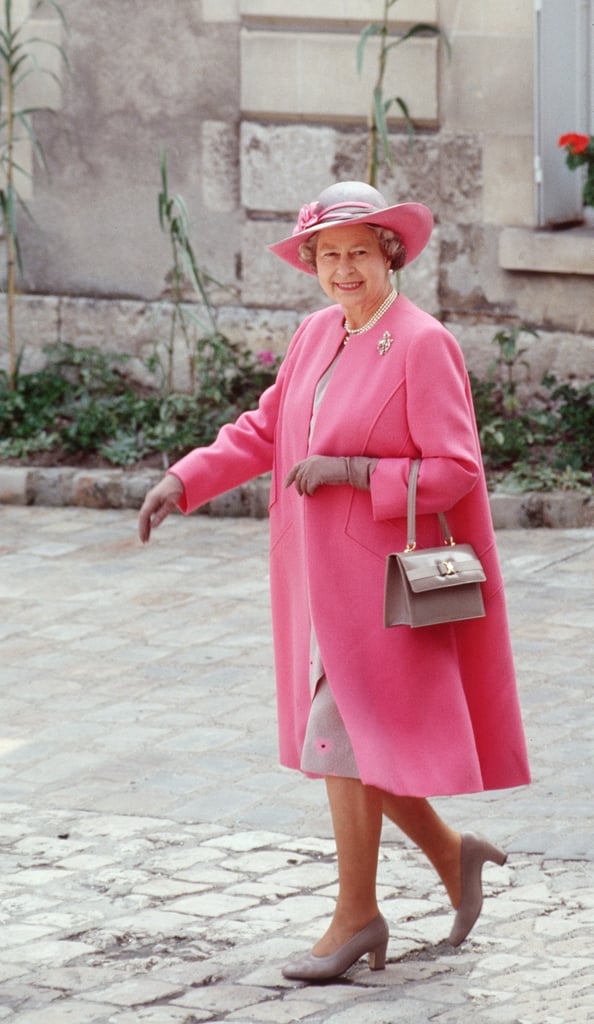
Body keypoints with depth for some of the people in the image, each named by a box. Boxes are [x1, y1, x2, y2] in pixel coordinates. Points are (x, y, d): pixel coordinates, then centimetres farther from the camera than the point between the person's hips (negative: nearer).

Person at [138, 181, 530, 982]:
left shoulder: (422, 345, -14)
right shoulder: (318, 335, 7)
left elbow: (455, 470, -16)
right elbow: (264, 430, 13)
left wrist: (351, 470, -21)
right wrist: (183, 481, 1)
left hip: (378, 576, -7)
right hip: (318, 577, 7)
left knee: (346, 735, -6)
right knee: (346, 738, 12)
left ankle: (356, 912, 6)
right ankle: (452, 855, 29)